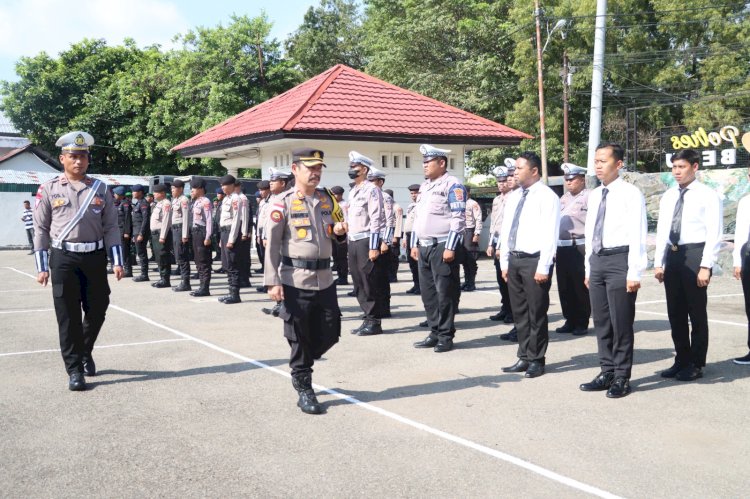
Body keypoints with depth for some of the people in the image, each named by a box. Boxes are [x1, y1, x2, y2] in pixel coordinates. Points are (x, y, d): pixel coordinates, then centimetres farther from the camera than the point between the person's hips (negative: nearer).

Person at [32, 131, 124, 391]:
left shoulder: (100, 189, 5)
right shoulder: (48, 189, 1)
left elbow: (111, 227, 5)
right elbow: (41, 229, 3)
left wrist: (117, 261, -2)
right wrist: (42, 267, -1)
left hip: (95, 257, 2)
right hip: (63, 258, -2)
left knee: (97, 310, 8)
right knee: (68, 316, 0)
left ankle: (85, 352, 35)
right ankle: (74, 370, 9)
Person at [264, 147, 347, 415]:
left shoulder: (327, 199, 10)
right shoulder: (283, 203, -6)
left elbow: (336, 231, 23)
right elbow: (272, 244, -7)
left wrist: (339, 231, -2)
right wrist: (273, 282, -13)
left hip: (325, 278, 5)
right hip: (296, 280, -5)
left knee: (330, 334, 9)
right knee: (299, 338, 2)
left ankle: (301, 364, 35)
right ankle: (304, 390, 16)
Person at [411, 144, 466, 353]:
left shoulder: (452, 185, -7)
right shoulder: (424, 186, 19)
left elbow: (458, 219, -14)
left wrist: (450, 248, -18)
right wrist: (414, 244, 18)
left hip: (442, 247, -8)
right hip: (424, 247, 8)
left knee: (445, 293, -3)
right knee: (428, 292, 10)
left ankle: (445, 337, 5)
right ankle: (435, 333, 19)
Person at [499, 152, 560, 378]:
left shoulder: (547, 197, -8)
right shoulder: (513, 197, 14)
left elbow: (550, 234, -14)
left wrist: (543, 267, -18)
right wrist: (504, 262, 12)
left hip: (534, 260, -7)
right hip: (514, 260, 7)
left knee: (536, 313, 1)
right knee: (519, 312, 13)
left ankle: (536, 360, 13)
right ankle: (524, 358, 23)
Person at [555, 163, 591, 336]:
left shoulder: (589, 197, -6)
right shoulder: (563, 199, 19)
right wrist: (554, 248, 18)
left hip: (579, 249, -7)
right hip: (562, 249, 8)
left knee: (580, 288, 0)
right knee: (564, 288, 11)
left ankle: (582, 323, 10)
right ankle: (570, 321, 22)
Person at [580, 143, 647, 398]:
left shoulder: (631, 193, -7)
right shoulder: (594, 195, 14)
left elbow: (638, 235, -12)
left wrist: (634, 273, -16)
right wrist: (589, 268, 17)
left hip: (620, 259, -7)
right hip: (597, 260, 7)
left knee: (621, 322, 0)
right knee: (601, 321, 12)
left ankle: (622, 377, 12)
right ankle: (607, 372, 24)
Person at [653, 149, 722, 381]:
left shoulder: (708, 196, -6)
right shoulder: (668, 196, 12)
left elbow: (714, 234, -10)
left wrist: (706, 266, -16)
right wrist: (658, 262, 7)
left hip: (694, 254, -6)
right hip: (672, 256, 6)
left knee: (697, 313, 3)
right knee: (675, 313, 12)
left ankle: (696, 364, 14)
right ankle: (681, 360, 25)